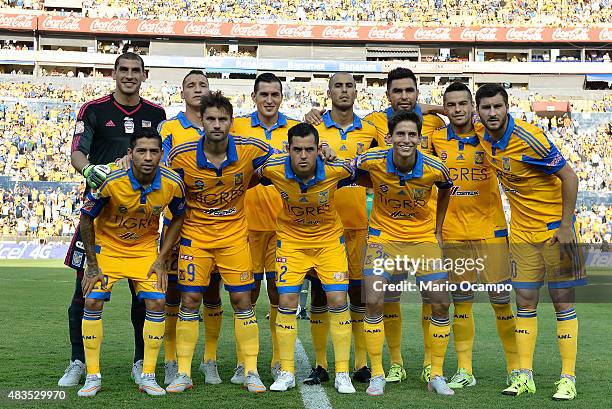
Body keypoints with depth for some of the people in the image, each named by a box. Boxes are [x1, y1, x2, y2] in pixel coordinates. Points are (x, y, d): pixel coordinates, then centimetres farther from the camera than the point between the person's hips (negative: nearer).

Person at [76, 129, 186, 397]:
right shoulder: (110, 181, -28)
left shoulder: (173, 183, -21)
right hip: (107, 246, -1)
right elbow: (86, 219, -13)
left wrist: (162, 259, -5)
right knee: (92, 302, -13)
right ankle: (92, 377, 0)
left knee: (156, 303, -12)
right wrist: (92, 265, -11)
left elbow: (178, 217, 0)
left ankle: (148, 376, 1)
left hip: (146, 249, 2)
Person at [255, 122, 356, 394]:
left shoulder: (336, 170, -24)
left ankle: (342, 373, 5)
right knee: (287, 302, -5)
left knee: (338, 301, -7)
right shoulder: (274, 170, -22)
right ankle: (286, 372, 10)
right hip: (290, 239, 1)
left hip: (329, 238, 0)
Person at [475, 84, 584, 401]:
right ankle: (525, 377, 10)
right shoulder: (484, 137, -2)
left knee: (562, 301, -1)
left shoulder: (528, 139, -22)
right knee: (525, 301, 5)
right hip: (521, 230, 6)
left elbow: (569, 177, -17)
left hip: (554, 229, -6)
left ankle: (568, 379, 4)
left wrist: (566, 225, -17)